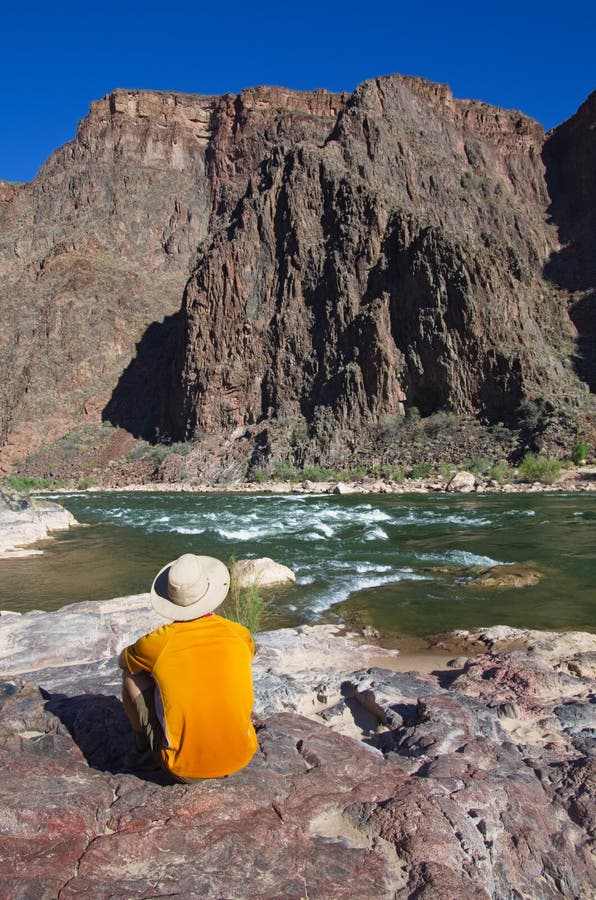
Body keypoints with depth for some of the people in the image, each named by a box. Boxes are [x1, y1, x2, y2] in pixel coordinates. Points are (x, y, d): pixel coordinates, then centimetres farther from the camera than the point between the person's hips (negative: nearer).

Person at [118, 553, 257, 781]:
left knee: (132, 674, 11)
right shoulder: (239, 635, -8)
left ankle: (142, 739, 34)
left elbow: (122, 660, 10)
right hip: (240, 757, 3)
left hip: (184, 768, -2)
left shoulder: (157, 643, -15)